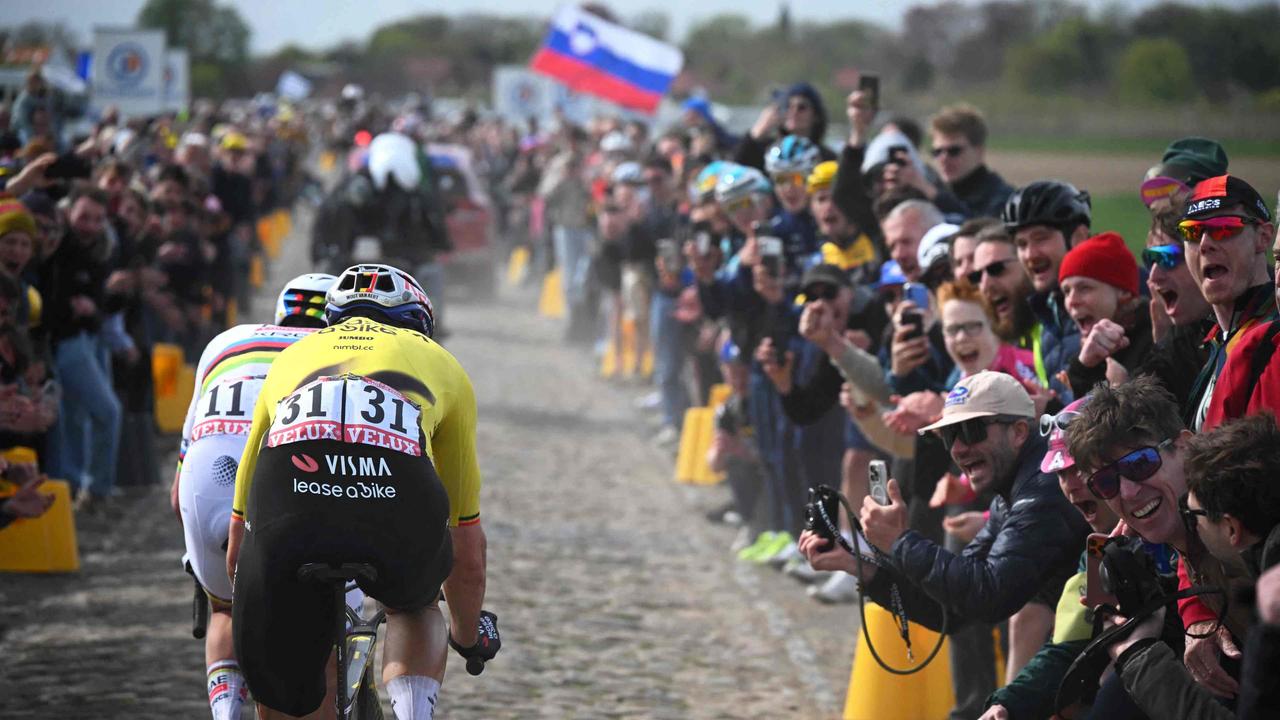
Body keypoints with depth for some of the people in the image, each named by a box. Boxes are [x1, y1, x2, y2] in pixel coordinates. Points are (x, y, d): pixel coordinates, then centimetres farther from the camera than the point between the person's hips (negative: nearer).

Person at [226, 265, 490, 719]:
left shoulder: (292, 357, 38)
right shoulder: (439, 362, 35)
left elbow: (238, 542, 43)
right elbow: (467, 553, 42)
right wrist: (469, 638, 59)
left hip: (287, 505, 0)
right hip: (398, 507, 0)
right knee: (415, 604, 35)